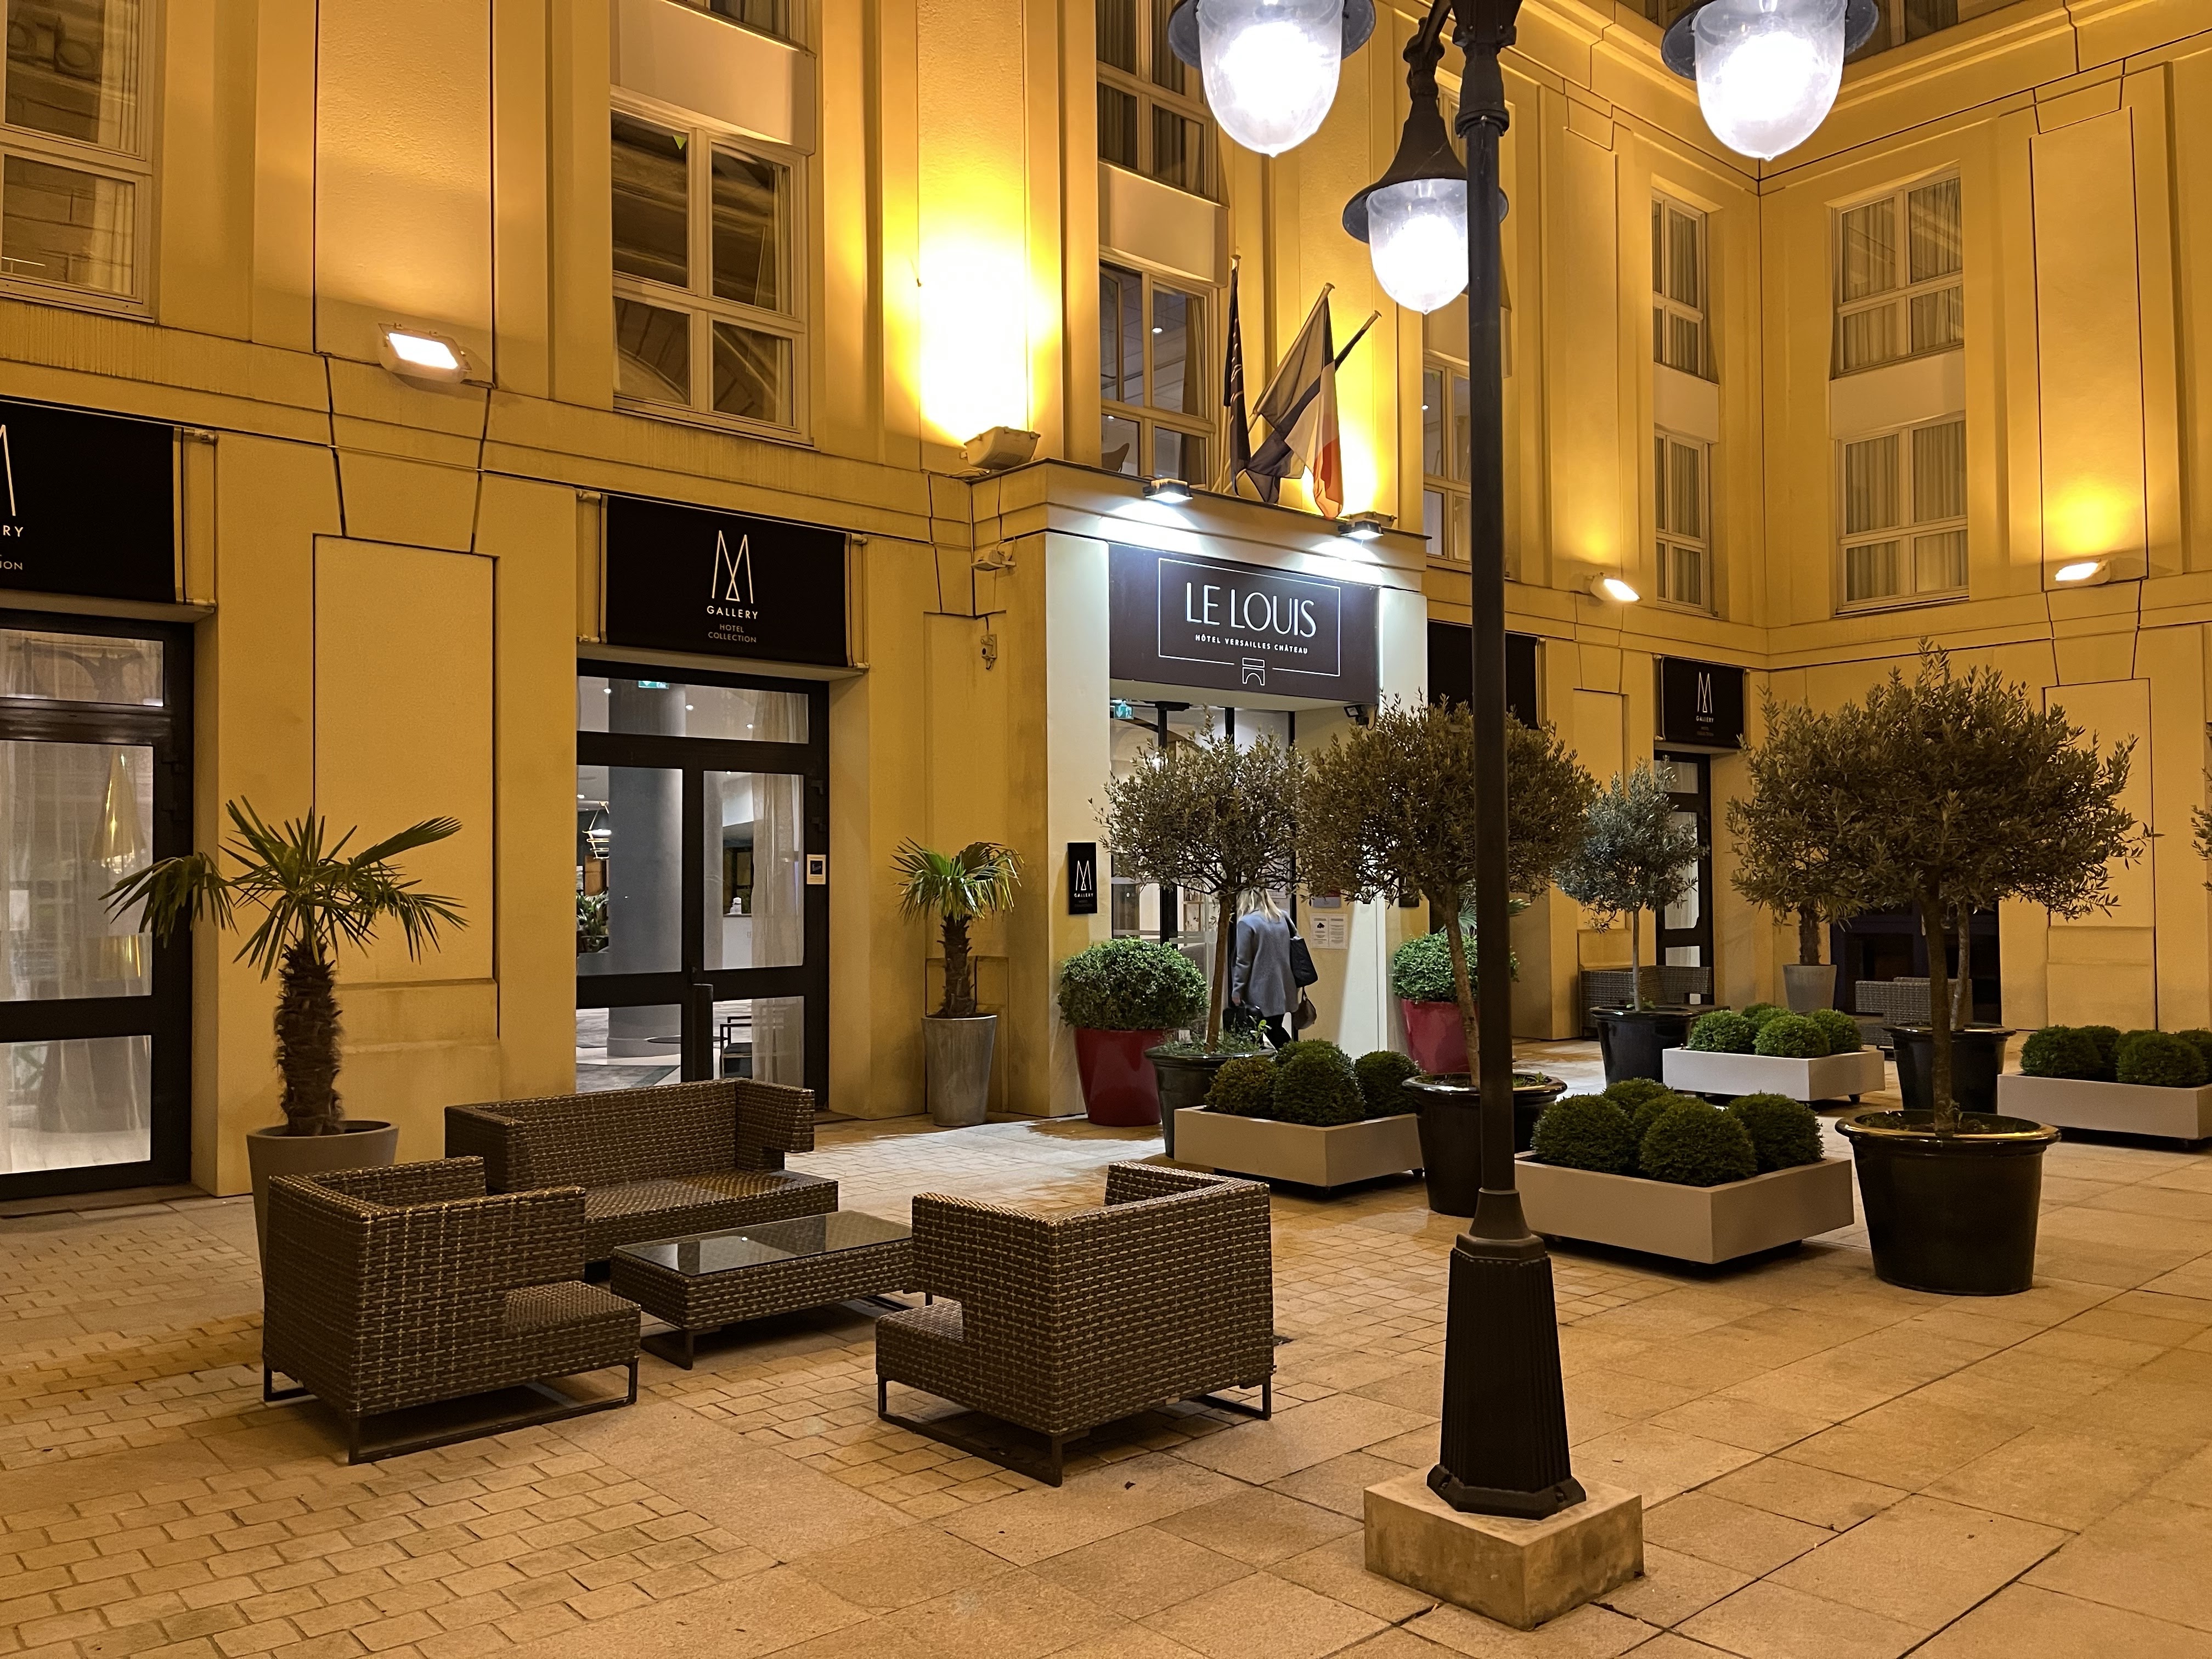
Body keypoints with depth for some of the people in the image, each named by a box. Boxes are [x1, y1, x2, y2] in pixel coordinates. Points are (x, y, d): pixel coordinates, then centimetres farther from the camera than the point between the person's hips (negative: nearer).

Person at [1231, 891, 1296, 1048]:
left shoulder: (1246, 923, -13)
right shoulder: (1283, 918, 7)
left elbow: (1242, 961, -13)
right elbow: (1289, 952, 15)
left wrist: (1236, 990, -5)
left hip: (1260, 992, -6)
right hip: (1282, 988, 6)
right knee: (1276, 1030, 17)